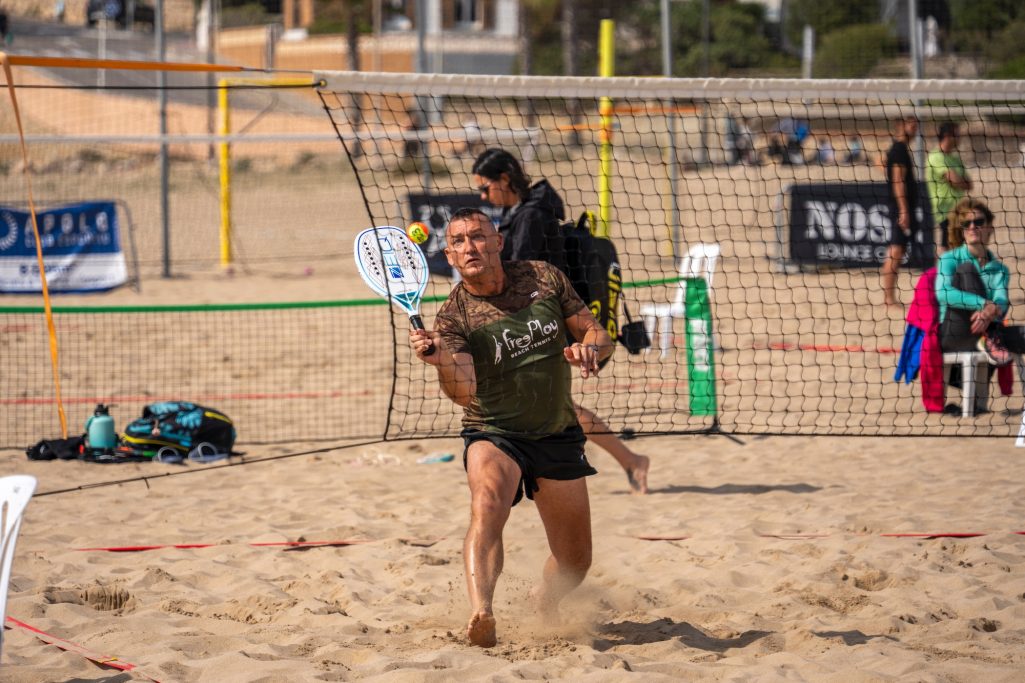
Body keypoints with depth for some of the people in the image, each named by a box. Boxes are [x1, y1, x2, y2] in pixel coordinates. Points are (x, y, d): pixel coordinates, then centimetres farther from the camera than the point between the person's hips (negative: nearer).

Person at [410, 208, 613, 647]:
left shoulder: (544, 278, -4)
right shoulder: (454, 317, -14)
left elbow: (596, 332, 3)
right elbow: (464, 393, -27)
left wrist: (588, 349, -20)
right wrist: (441, 363, -49)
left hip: (559, 435, 4)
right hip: (495, 434, -4)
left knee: (574, 563, 10)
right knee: (487, 505, -37)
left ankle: (543, 605, 45)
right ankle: (481, 614, -55)